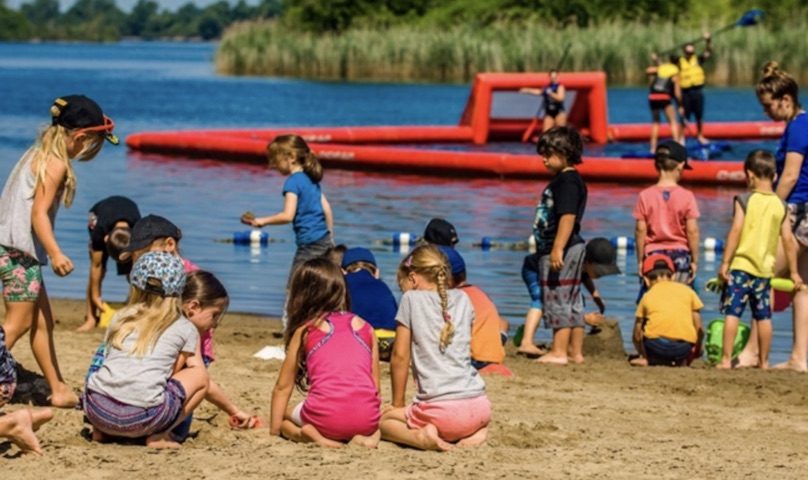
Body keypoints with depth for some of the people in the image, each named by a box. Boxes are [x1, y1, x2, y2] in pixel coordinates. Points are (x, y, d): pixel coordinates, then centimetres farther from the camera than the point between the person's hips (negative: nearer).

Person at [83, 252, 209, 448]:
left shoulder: (120, 318, 22)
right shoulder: (185, 330, 13)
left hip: (97, 409, 5)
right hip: (141, 418, -5)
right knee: (199, 375, 17)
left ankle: (101, 430, 15)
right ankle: (158, 435, 3)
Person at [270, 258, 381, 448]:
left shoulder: (305, 330, 12)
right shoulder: (364, 327, 18)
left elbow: (283, 386, 12)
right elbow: (375, 384, 16)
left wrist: (275, 427, 18)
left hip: (327, 417, -2)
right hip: (366, 419, 2)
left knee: (286, 414, 29)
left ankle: (312, 435, -3)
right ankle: (366, 436, 2)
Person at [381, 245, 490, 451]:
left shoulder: (412, 299, 2)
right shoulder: (462, 299, 16)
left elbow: (400, 356, 2)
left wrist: (397, 404, 12)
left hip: (441, 410, -4)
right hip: (478, 405, 4)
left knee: (384, 420, 20)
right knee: (482, 419, 40)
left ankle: (422, 437, -10)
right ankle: (474, 434, 4)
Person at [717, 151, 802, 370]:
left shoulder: (744, 200, -6)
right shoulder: (780, 205, 5)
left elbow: (736, 231, -12)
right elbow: (788, 239, 5)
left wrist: (725, 262, -9)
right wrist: (793, 272, 11)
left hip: (741, 265, -4)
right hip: (766, 268, 4)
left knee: (732, 313, -3)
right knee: (764, 316, 11)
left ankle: (726, 359, -8)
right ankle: (763, 361, 17)